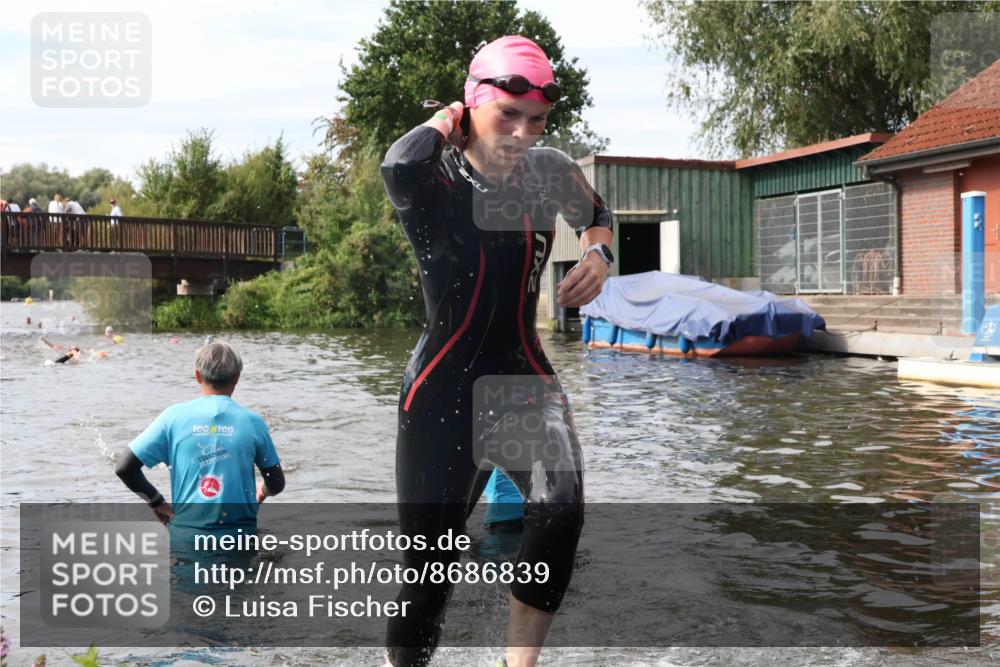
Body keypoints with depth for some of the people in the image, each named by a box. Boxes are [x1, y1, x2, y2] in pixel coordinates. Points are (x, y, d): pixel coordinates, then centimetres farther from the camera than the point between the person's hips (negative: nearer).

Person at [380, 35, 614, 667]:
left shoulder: (551, 173, 0)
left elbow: (595, 212, 24)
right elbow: (400, 165, -39)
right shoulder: (433, 185, -13)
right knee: (430, 566, -3)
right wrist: (443, 122, -18)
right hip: (445, 393, -3)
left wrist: (597, 254, 2)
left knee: (562, 512, -25)